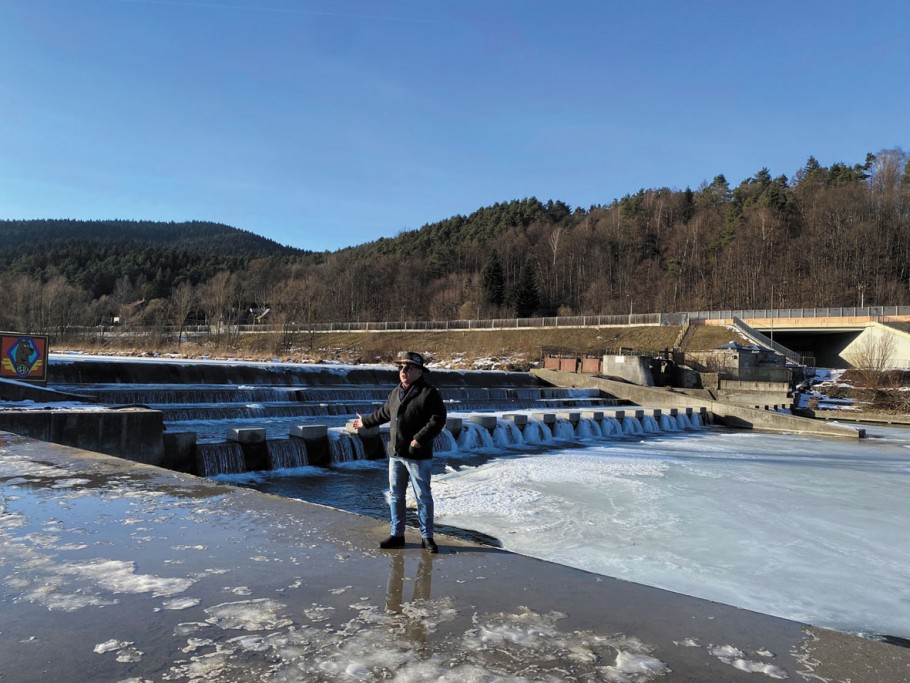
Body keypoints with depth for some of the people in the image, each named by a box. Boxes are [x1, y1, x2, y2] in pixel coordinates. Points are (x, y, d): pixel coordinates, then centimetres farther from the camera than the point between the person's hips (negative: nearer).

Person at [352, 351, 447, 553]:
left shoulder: (429, 393, -12)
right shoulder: (396, 392, 12)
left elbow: (438, 420, -19)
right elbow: (384, 413, 28)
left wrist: (419, 439, -26)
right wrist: (365, 421, 38)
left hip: (418, 456, -7)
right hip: (395, 454, 7)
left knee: (423, 497, 1)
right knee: (395, 495, 13)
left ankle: (427, 537, 13)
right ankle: (397, 535, 24)